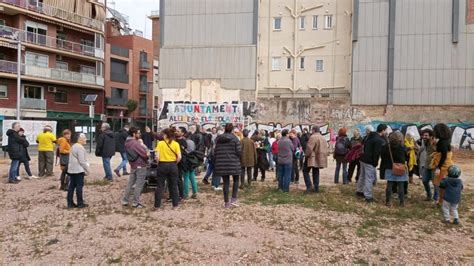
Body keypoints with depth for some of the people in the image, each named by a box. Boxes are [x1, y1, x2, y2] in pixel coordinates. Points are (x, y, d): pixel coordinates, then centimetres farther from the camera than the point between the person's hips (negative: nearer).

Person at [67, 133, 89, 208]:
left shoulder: (74, 146, 16)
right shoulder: (80, 148, -15)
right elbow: (82, 161, -19)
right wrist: (87, 170, -9)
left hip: (71, 170, 9)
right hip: (78, 170, -9)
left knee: (71, 186, 10)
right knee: (79, 186, -2)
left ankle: (70, 203, 14)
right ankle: (80, 204, 3)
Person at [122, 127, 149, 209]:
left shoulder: (127, 142, 7)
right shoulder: (135, 143, -22)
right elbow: (144, 154, -23)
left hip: (133, 165, 9)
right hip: (140, 166, -9)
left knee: (130, 183, 16)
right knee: (139, 185, 1)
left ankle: (124, 201, 21)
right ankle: (136, 203, 7)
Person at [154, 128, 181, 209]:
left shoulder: (160, 143, -7)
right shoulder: (176, 144, -3)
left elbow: (157, 157, -11)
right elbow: (179, 157, -9)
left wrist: (159, 164, 5)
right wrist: (175, 164, 7)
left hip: (163, 165, -1)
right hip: (173, 165, 1)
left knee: (160, 186, 8)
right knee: (174, 185, 12)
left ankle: (157, 205, 13)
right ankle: (175, 204, 17)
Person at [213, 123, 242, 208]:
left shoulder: (218, 139, 3)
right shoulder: (234, 138, -7)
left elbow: (215, 152, 6)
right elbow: (239, 152, -10)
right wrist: (238, 155, 13)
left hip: (221, 164, 3)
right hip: (233, 163, -3)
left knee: (226, 182, 9)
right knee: (236, 180, 16)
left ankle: (226, 203, 12)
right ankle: (233, 199, 4)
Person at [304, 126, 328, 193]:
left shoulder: (313, 137, -15)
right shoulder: (323, 138, 12)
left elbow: (309, 148, -22)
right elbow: (327, 149, 14)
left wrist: (306, 155, -7)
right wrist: (323, 156, 20)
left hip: (312, 158, -8)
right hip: (319, 159, 8)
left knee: (305, 171, 4)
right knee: (316, 173, 16)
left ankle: (309, 186, -8)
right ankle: (316, 188, 16)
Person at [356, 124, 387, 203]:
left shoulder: (370, 136, 12)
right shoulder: (379, 140, -17)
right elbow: (377, 153, -20)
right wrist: (375, 163, -12)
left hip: (363, 159, 9)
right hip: (370, 162, -9)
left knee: (362, 176, 21)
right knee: (369, 178, -4)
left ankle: (359, 191, 35)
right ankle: (368, 196, -1)